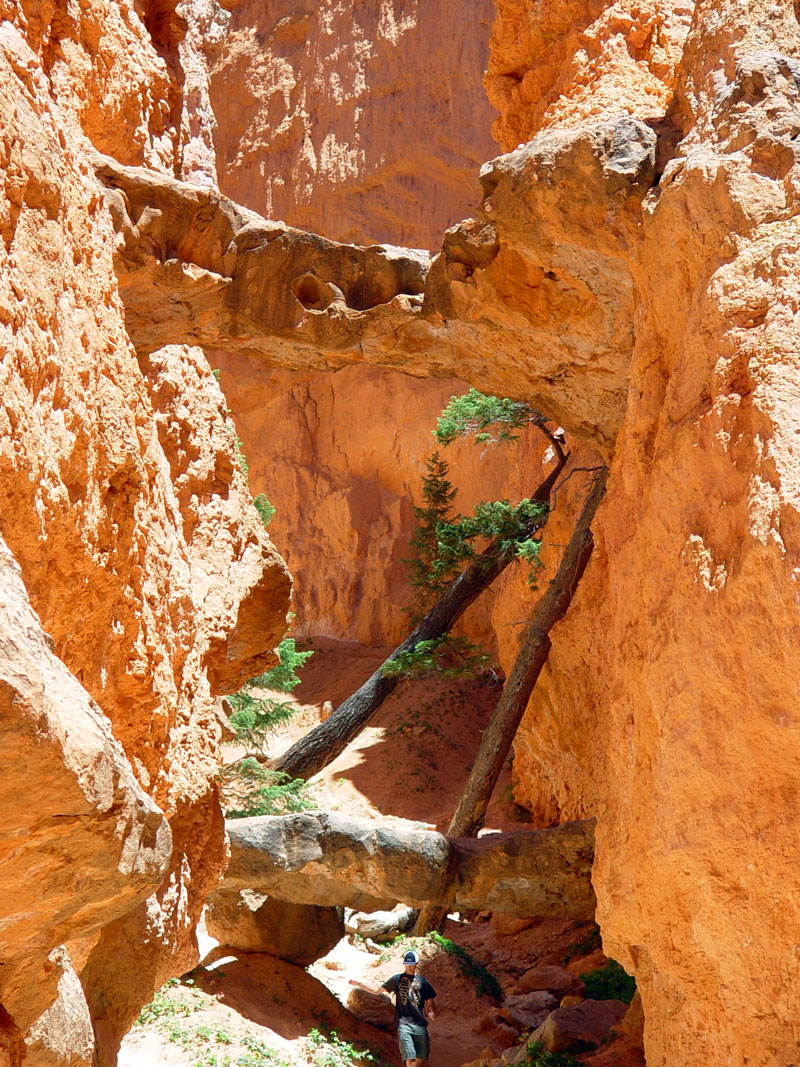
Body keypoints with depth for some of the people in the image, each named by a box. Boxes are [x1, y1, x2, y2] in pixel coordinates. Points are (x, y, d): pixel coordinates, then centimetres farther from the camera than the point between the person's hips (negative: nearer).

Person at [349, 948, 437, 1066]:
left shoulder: (422, 981, 14)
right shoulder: (397, 979, 12)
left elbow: (429, 1002, 15)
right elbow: (378, 992, 17)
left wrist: (431, 1012, -7)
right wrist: (358, 984, 11)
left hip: (420, 1024, 2)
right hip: (403, 1023, -2)